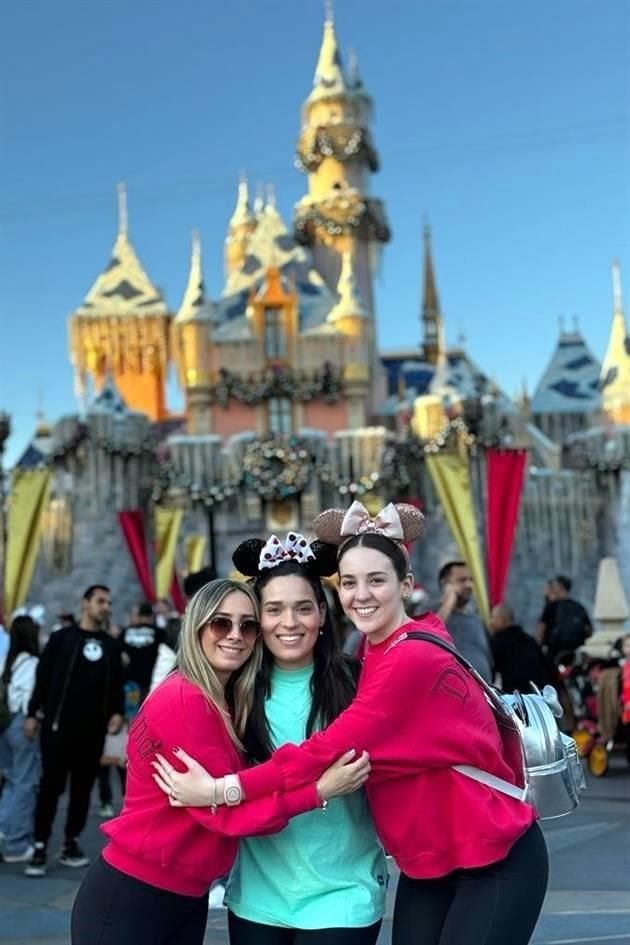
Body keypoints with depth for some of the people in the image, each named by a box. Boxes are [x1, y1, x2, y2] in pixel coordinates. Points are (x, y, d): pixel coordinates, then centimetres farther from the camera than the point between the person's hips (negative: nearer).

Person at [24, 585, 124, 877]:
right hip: (58, 725, -4)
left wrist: (117, 712, -2)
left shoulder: (111, 646, 12)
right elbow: (43, 677, 0)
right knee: (51, 786, -3)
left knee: (83, 787, 8)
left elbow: (117, 684, 13)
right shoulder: (61, 638, 1)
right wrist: (33, 713, -5)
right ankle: (40, 848, 3)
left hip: (93, 729, 4)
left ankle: (71, 844, 18)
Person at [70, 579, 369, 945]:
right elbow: (224, 811, -20)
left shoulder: (227, 704, 8)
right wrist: (320, 790, -22)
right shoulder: (183, 700, -19)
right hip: (131, 898, -8)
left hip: (187, 898, 8)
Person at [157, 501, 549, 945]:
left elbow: (334, 749, -27)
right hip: (430, 861, 8)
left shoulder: (413, 659, -23)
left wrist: (221, 789, -26)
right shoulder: (375, 654, 5)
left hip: (495, 860, -8)